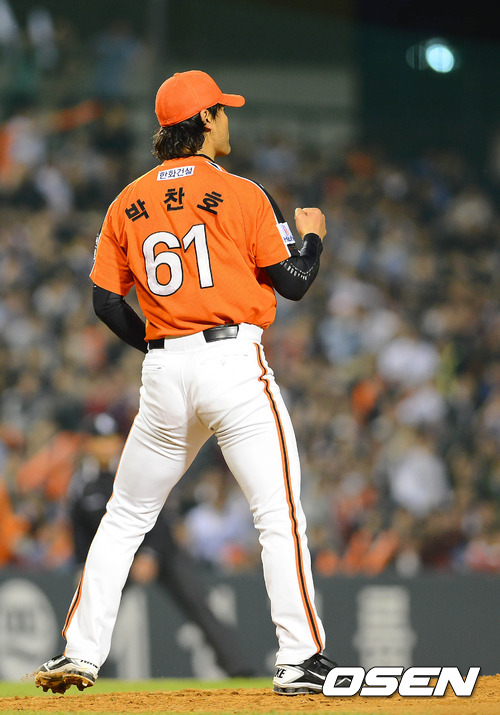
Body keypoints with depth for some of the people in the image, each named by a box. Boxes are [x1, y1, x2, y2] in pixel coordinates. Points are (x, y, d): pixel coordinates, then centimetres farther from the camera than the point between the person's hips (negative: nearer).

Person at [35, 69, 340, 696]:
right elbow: (292, 282, -1)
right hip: (234, 360, -5)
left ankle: (78, 652, 12)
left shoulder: (128, 203, 11)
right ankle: (300, 660, -11)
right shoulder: (240, 194, -3)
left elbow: (105, 300, 9)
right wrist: (312, 236, 18)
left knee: (125, 518, 15)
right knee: (279, 515, -5)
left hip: (163, 371, 5)